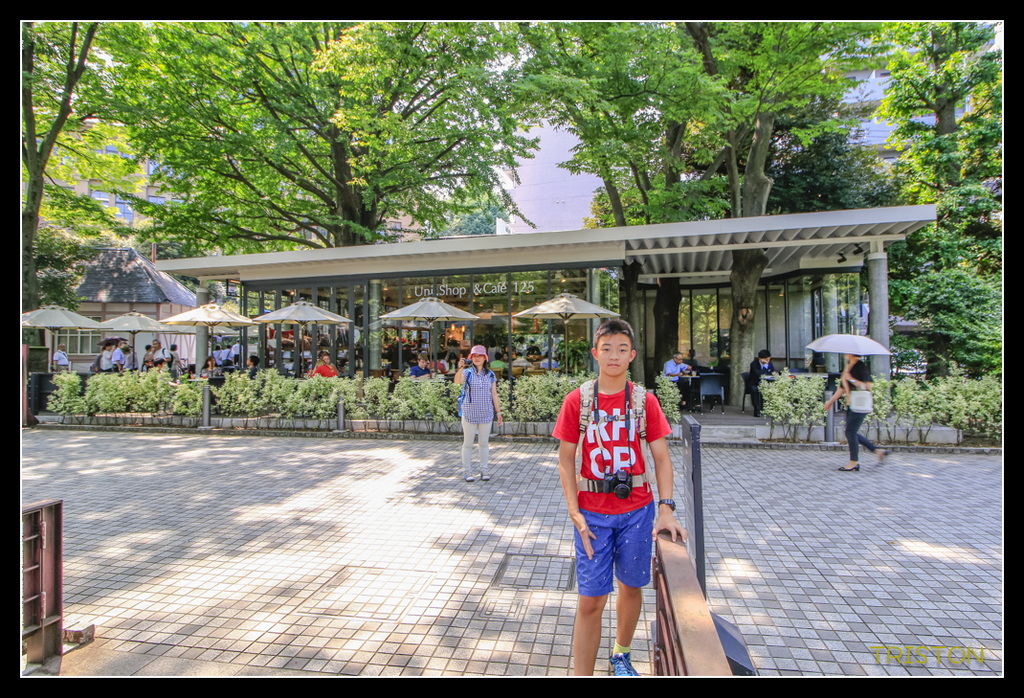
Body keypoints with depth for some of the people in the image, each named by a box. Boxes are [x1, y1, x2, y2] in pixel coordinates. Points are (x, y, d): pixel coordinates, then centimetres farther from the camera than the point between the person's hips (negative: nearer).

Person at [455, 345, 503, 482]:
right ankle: (466, 471, 17)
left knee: (484, 443, 11)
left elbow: (494, 394, 8)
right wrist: (460, 369, -43)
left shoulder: (490, 374, 5)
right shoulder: (467, 372, -3)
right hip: (469, 414, -2)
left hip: (486, 414, 2)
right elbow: (457, 381, -25)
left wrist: (498, 412, 7)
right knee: (468, 443, 6)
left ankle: (484, 470, 23)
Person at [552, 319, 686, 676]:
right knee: (590, 600, 1)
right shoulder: (577, 400, -6)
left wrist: (666, 509, -11)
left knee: (631, 587, 18)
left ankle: (620, 655, 43)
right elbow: (566, 461, -3)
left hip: (637, 510, 2)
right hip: (593, 513, -2)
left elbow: (661, 458, 0)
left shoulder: (645, 401, -3)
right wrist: (575, 513, -8)